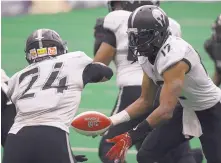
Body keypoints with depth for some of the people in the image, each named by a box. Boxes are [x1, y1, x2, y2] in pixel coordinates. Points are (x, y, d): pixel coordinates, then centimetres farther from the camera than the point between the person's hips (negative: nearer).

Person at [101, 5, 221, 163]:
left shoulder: (173, 57, -34)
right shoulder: (147, 57, -6)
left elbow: (166, 111, -39)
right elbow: (145, 101, 4)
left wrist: (131, 137, -43)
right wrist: (112, 121, -8)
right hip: (187, 110, 8)